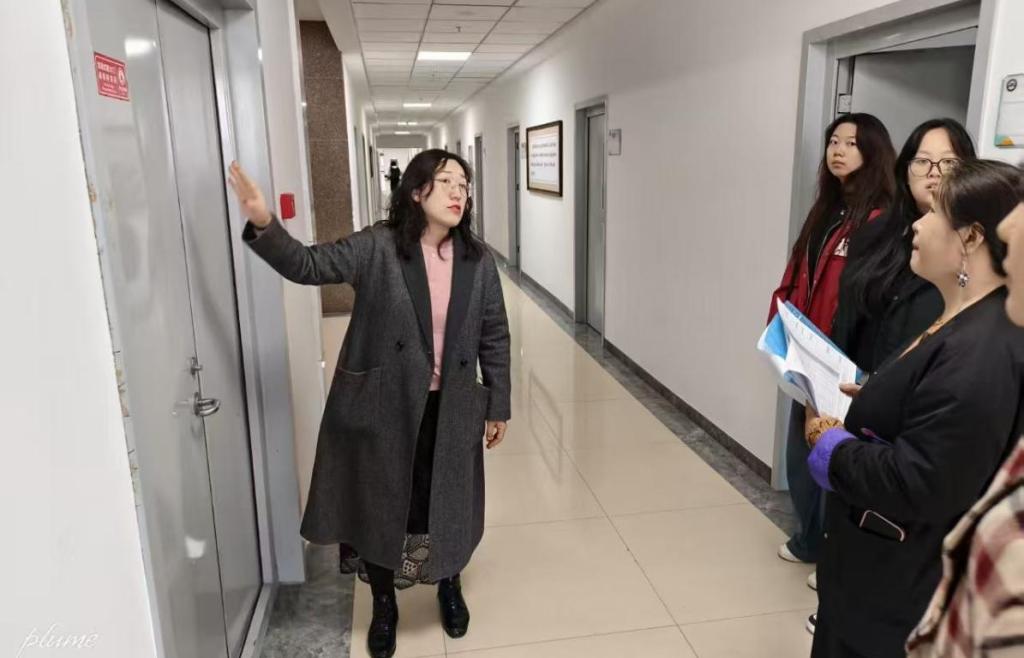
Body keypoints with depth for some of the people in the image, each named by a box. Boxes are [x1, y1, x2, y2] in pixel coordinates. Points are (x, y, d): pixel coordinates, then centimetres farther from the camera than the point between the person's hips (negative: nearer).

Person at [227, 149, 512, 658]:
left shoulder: (477, 261, -2)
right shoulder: (376, 247, -9)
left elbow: (494, 338, 3)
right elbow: (309, 265, -17)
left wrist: (499, 406, 5)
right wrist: (264, 225, -36)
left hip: (448, 410, 2)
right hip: (380, 405, -2)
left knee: (447, 504, 16)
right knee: (377, 507, 13)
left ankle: (449, 587, 47)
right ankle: (384, 605, 39)